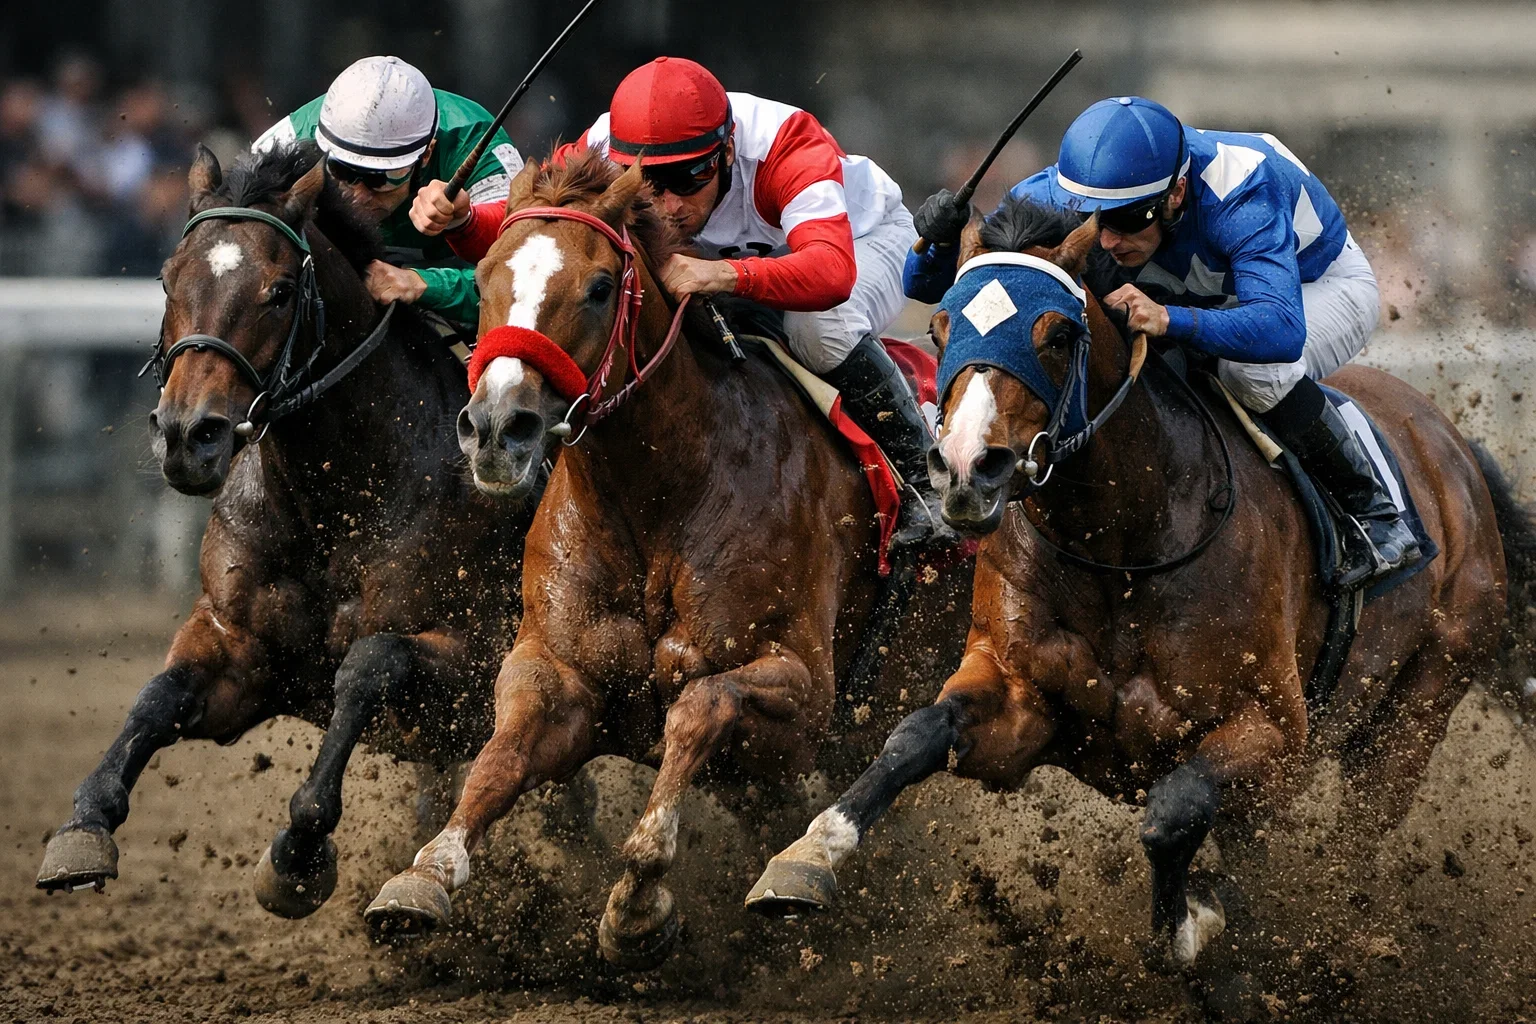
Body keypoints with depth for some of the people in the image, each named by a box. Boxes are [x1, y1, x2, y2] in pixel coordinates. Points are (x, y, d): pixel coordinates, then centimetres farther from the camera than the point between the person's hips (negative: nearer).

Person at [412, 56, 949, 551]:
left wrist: (723, 275, -76)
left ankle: (918, 472, -16)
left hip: (861, 236, -4)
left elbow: (833, 272, -59)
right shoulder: (602, 155, -31)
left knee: (819, 323, -39)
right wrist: (458, 219, -50)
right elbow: (510, 231, -25)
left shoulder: (787, 147, -44)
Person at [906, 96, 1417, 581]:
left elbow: (1282, 329, -57)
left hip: (1323, 287, -5)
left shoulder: (1239, 197, -42)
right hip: (1206, 297, 5)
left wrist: (1168, 318, -72)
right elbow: (924, 284, -23)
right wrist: (940, 241, -47)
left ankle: (1370, 509, -16)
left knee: (1254, 367, -38)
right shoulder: (1056, 197, -29)